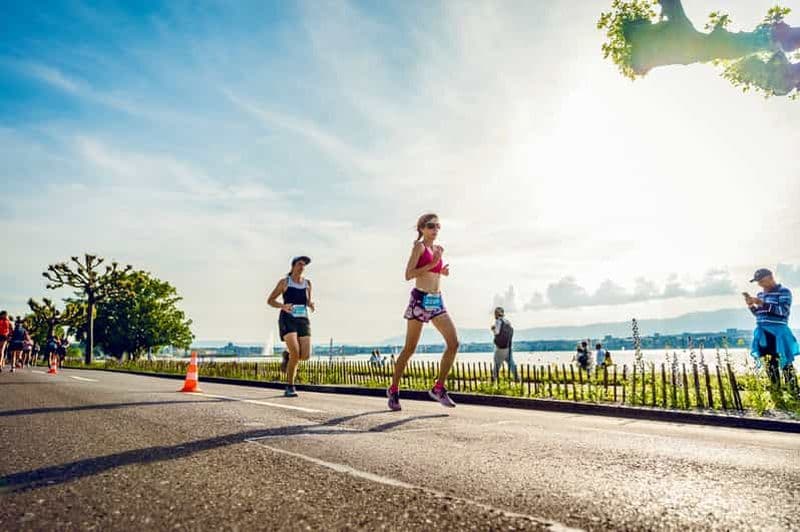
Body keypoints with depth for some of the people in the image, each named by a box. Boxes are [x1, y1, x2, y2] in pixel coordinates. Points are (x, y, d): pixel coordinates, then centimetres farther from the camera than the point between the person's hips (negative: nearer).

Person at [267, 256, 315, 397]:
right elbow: (270, 301, 6)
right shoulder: (284, 282, 2)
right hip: (287, 320, -4)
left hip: (303, 321, 4)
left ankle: (288, 355, 25)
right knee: (296, 353, -22)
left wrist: (311, 305, -2)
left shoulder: (307, 283, 12)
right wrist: (283, 306, -14)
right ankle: (290, 387, -3)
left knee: (305, 355, -11)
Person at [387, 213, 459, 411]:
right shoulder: (419, 247, -4)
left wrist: (442, 271, 9)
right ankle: (393, 390, 16)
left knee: (454, 342, -7)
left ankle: (438, 388, 3)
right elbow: (408, 275, -13)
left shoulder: (438, 249, 17)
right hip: (420, 299, -7)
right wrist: (433, 264, -16)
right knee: (410, 348, 1)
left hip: (437, 300, 7)